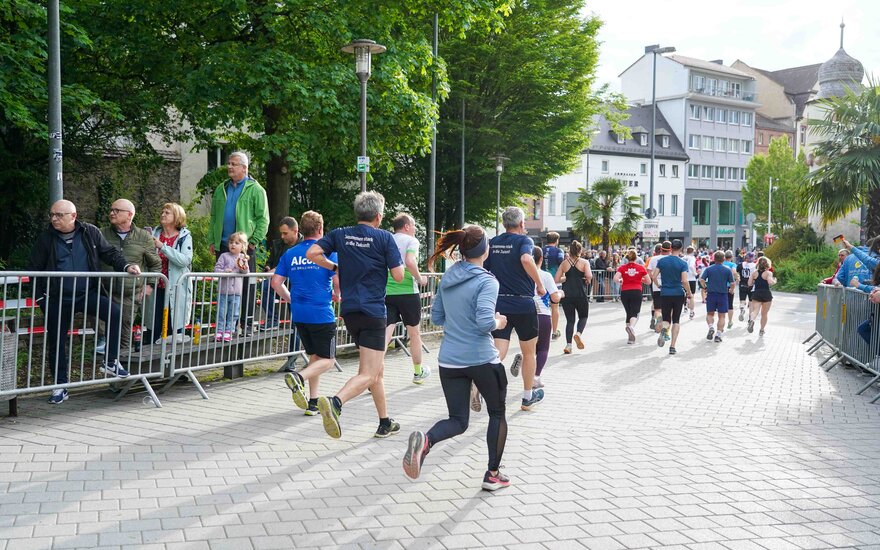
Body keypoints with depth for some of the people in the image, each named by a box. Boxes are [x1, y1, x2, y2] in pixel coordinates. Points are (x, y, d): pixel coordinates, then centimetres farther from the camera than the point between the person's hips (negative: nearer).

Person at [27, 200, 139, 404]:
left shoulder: (90, 232, -1)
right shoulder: (46, 238, -1)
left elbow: (109, 253, 6)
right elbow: (33, 268, 5)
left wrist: (126, 266, -12)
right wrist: (39, 297, 0)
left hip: (88, 294, 0)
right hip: (57, 300, 1)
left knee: (114, 313, -23)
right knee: (56, 343, 5)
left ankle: (110, 362, -9)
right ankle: (61, 386, 21)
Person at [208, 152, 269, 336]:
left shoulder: (255, 190, -1)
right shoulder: (221, 189, 15)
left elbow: (263, 219, -5)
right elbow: (214, 217, 20)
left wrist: (254, 241, -11)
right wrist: (212, 240, 12)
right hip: (223, 245, 5)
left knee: (247, 286, 0)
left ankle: (247, 324, 6)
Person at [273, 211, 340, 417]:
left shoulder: (290, 254, 7)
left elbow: (276, 282, 4)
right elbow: (338, 281, -12)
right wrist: (336, 295, 8)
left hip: (299, 314, 6)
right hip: (322, 314, -5)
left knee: (314, 357, 18)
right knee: (327, 360, 2)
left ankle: (313, 403, 16)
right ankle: (299, 377, -24)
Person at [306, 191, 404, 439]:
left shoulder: (340, 235, 7)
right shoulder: (384, 238, -5)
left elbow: (312, 253, -3)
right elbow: (399, 276, -7)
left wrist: (335, 267, 12)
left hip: (349, 310, 6)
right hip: (373, 311, -6)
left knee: (377, 369, 18)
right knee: (368, 374, -10)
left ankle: (385, 423, 25)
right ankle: (335, 402, -35)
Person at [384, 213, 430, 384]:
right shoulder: (411, 240, -3)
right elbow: (410, 262, -21)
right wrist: (420, 279, -6)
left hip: (386, 292, 4)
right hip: (407, 292, -4)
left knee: (385, 333, -2)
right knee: (414, 333, 14)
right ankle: (418, 373, 30)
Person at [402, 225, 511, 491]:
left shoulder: (447, 278, 6)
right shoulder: (486, 281, -14)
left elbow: (436, 317, 13)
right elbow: (485, 322, -24)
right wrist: (498, 323, -4)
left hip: (449, 360, 5)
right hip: (482, 359, -5)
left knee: (457, 420, 11)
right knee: (497, 413, 18)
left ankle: (426, 440, -20)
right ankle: (493, 474, 21)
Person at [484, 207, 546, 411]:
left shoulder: (493, 243, 8)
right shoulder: (523, 240, -7)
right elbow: (526, 259, -29)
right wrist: (539, 285, -17)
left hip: (498, 304, 4)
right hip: (523, 304, -4)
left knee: (498, 353, -1)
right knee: (529, 352, 15)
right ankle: (528, 398, 27)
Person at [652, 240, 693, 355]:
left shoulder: (662, 261, 0)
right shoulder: (683, 263, -7)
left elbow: (653, 276, -4)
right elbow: (684, 281, -14)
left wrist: (659, 285, 14)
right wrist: (690, 295, -2)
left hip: (665, 293, 1)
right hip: (678, 294, -1)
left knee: (666, 319, 10)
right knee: (676, 320, 10)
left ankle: (663, 329, -26)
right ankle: (672, 346, 7)